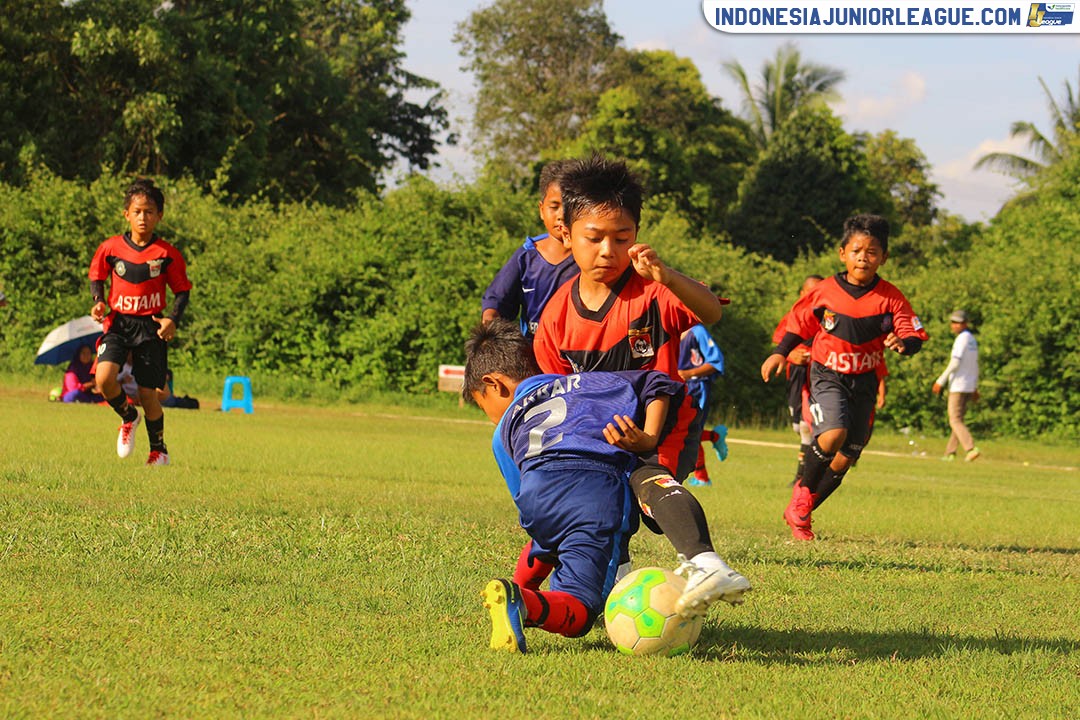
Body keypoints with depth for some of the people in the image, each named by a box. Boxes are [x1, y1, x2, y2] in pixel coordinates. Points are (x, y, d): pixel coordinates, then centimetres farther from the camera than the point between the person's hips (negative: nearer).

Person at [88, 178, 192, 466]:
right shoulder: (111, 248, 0)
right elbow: (97, 277, 15)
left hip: (150, 326, -1)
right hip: (117, 323, 1)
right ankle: (128, 418, 12)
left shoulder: (167, 254, -4)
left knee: (147, 394, -1)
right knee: (104, 378, -20)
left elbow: (182, 290, 4)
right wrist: (99, 302, -4)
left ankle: (159, 449, 22)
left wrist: (174, 320, -11)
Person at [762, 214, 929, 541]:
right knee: (833, 434, -27)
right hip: (827, 375, -3)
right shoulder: (824, 292, -6)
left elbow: (915, 335, -7)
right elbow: (798, 323, 8)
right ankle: (804, 490, -2)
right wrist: (780, 353, -2)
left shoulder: (891, 298, -5)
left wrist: (902, 343, -29)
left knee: (847, 455, 5)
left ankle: (800, 512, 23)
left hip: (864, 381, 3)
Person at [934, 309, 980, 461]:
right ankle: (950, 452, 12)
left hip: (958, 386, -9)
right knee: (957, 419, 12)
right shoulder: (972, 340, 17)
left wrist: (941, 381, -16)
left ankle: (971, 448, -23)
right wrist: (975, 388, 25)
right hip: (969, 386, 9)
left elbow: (955, 363, -19)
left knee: (955, 420, -10)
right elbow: (976, 365, 21)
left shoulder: (962, 339, -12)